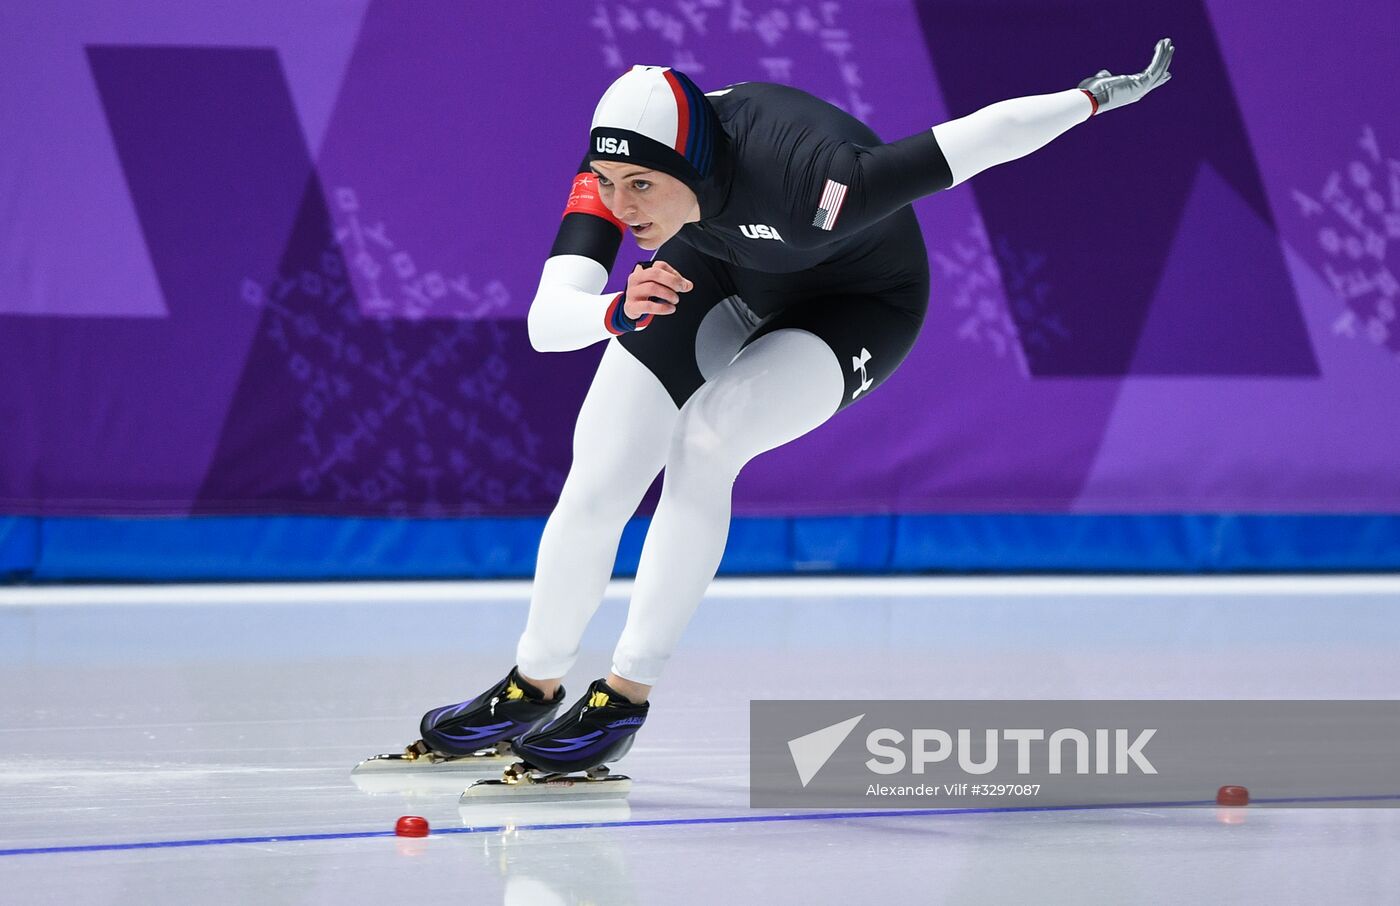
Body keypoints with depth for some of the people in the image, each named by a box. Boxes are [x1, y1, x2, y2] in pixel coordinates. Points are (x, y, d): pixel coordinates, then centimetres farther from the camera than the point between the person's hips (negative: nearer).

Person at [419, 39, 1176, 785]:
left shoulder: (802, 182, -45)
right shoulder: (619, 168, -32)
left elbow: (976, 140, -36)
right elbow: (546, 321, -41)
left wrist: (1101, 94, -25)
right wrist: (620, 311, -62)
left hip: (857, 299, -4)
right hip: (722, 269, 4)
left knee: (705, 438, -27)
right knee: (598, 480, -7)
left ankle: (626, 697, -16)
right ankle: (533, 687, 16)